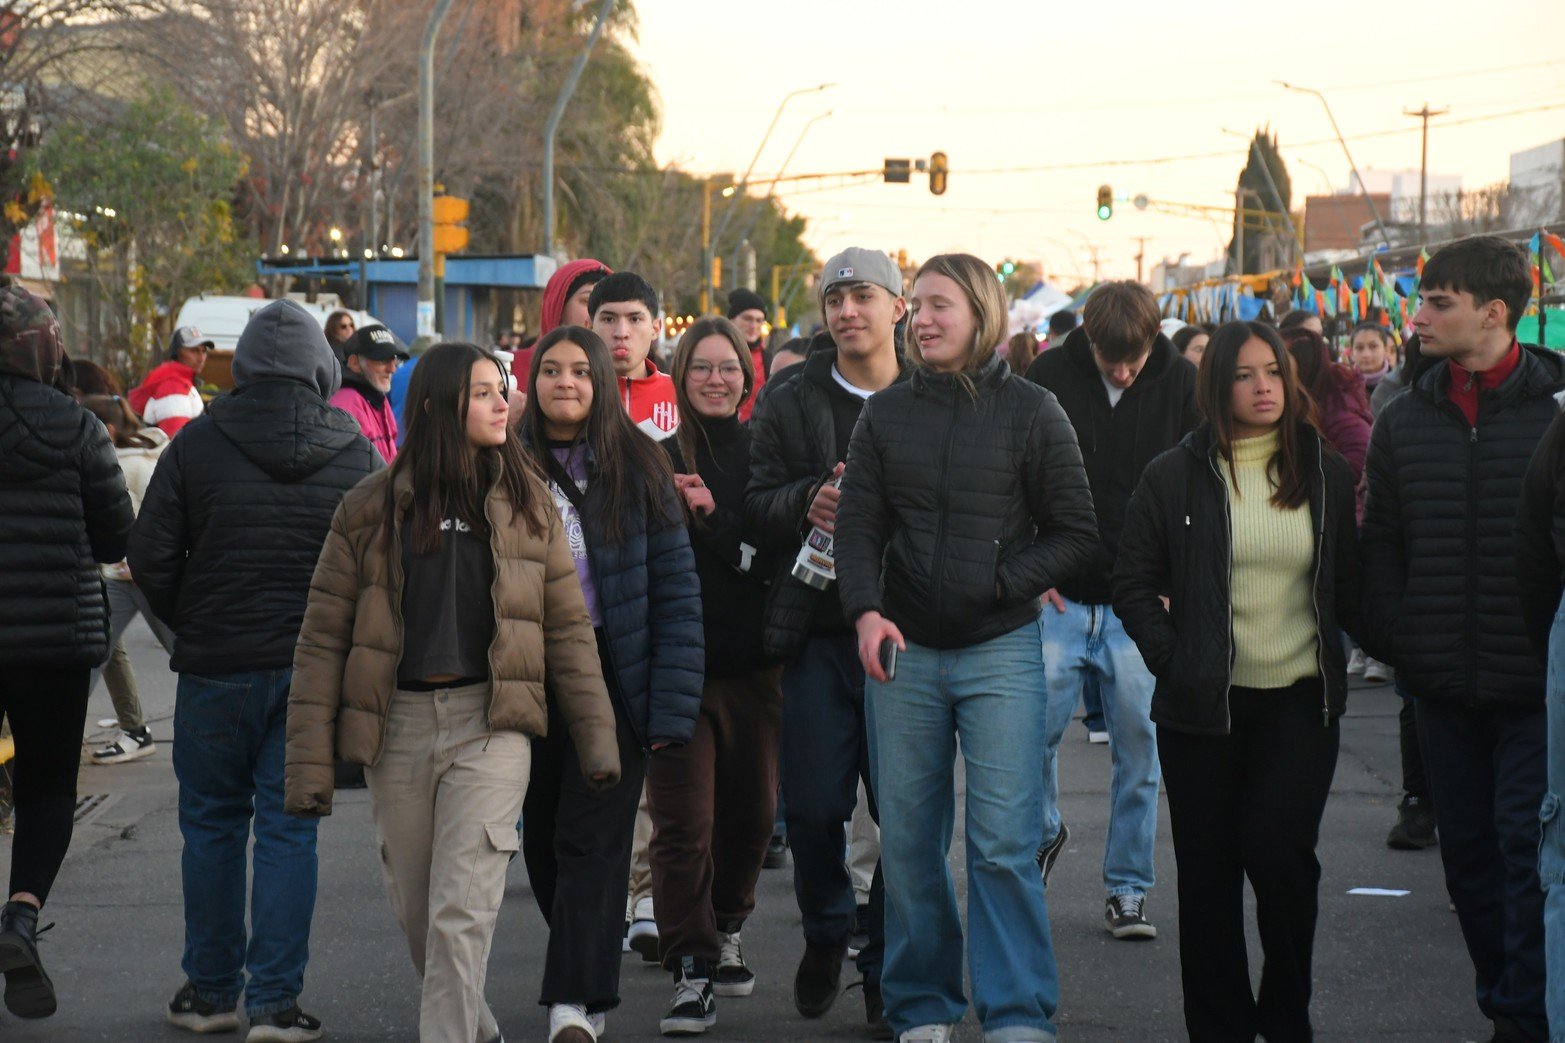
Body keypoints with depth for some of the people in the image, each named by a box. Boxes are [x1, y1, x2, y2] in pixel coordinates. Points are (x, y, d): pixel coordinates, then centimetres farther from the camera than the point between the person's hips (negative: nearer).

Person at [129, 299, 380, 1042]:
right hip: (314, 671, 1)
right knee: (288, 827, 5)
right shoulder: (357, 452, 0)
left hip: (216, 666, -1)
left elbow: (150, 557, -4)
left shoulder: (197, 445, -5)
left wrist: (190, 626, 12)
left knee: (212, 825, 12)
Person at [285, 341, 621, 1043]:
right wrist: (310, 763, -4)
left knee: (461, 917, -11)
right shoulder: (371, 510, 2)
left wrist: (597, 739, 3)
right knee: (415, 912, 11)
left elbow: (568, 626, 8)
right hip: (398, 727, 1)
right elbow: (323, 638, 1)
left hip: (489, 726, -1)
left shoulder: (525, 504, 6)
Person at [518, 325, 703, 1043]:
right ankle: (586, 977, 27)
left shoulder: (636, 468, 0)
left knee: (591, 841, -9)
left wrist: (670, 706, -10)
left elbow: (676, 591, -2)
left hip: (613, 676, -3)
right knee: (542, 838, 9)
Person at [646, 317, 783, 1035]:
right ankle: (691, 974, -6)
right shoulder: (657, 461, 4)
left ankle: (725, 930, 36)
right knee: (682, 822, -9)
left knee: (750, 812, 12)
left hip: (752, 664, 2)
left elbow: (778, 555, -6)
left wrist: (713, 513, -18)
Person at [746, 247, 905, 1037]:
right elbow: (757, 506, 5)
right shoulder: (791, 406, 8)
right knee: (812, 806, 3)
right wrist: (808, 502, -15)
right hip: (817, 630, 2)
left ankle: (886, 972, 14)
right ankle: (826, 933, 31)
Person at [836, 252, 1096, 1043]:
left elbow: (1075, 532, 2)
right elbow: (857, 528, 5)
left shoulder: (1030, 412, 1)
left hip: (1000, 650, -3)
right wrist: (866, 611, -12)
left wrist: (1002, 584, -11)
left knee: (1004, 844, -8)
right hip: (903, 651, 3)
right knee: (907, 844, 6)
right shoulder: (884, 414, 8)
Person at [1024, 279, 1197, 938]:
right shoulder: (1048, 379, -3)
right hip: (1059, 598, 0)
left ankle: (1128, 886, 14)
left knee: (1139, 748, 2)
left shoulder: (1181, 385, -1)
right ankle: (1044, 832, 25)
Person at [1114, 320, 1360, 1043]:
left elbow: (1351, 587, 11)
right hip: (1204, 706, 0)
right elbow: (1135, 582, 3)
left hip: (1298, 703, 0)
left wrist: (1372, 648, 1)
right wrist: (1172, 663, -4)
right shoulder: (1175, 476, 1)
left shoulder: (1325, 474, 6)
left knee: (1281, 855, -10)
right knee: (1208, 873, 4)